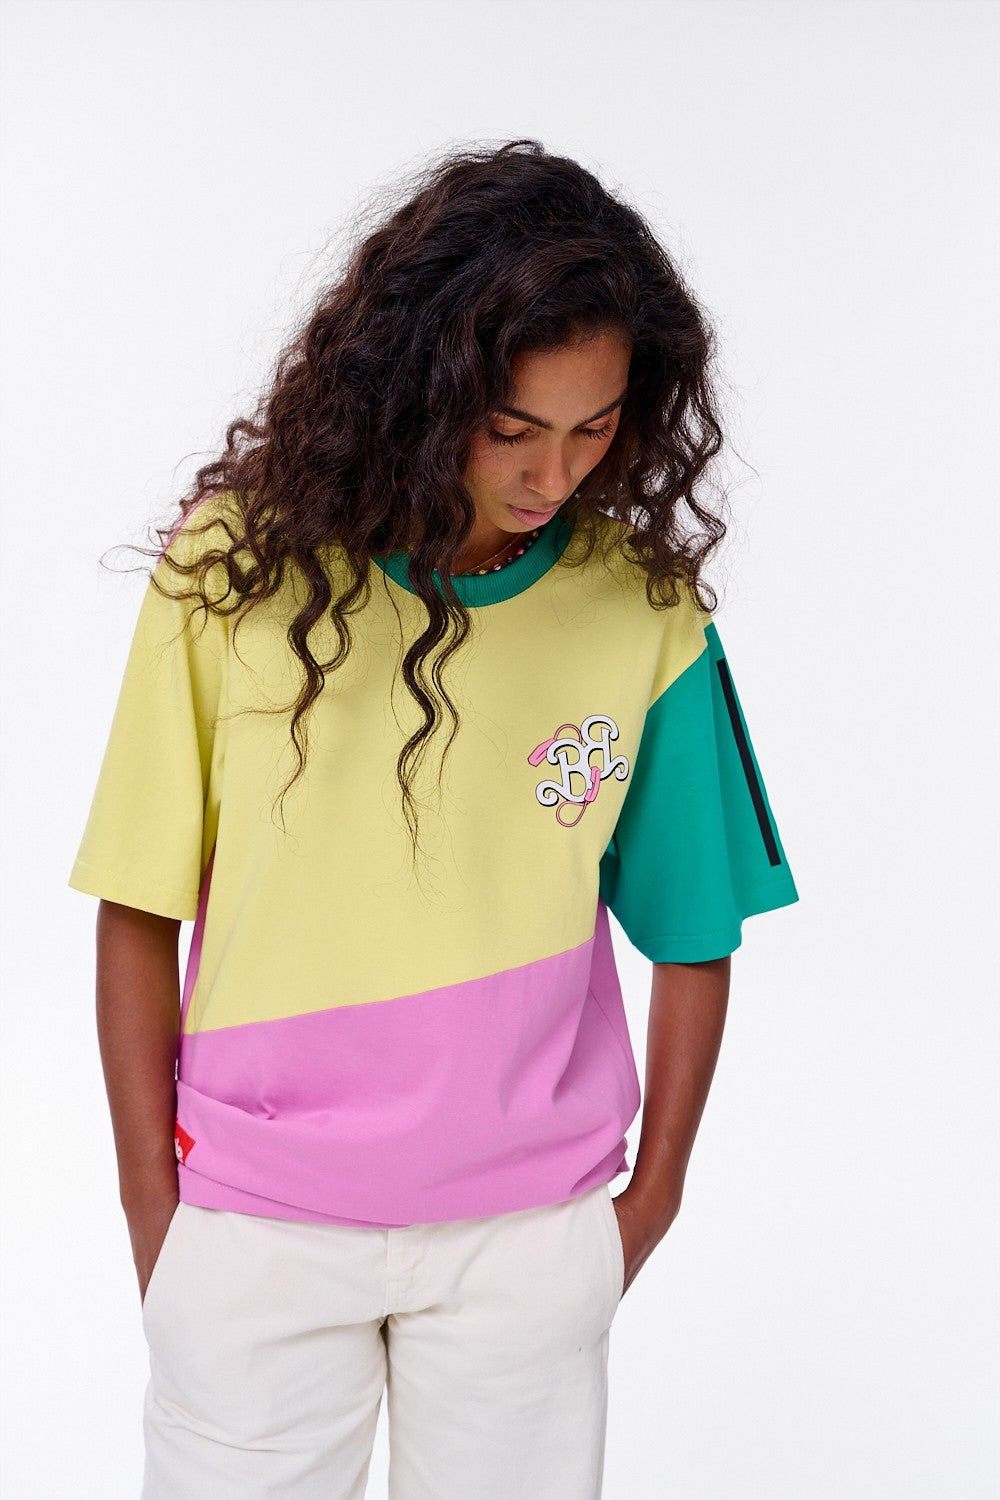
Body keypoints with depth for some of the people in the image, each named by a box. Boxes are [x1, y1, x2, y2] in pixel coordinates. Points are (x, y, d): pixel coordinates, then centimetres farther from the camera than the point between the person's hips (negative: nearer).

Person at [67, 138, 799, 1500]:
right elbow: (141, 912, -4)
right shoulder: (236, 569, -10)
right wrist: (151, 1203, -1)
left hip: (530, 1233, 1)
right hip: (253, 1227, 0)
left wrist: (652, 1200, 5)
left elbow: (695, 937, 2)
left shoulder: (644, 611, -7)